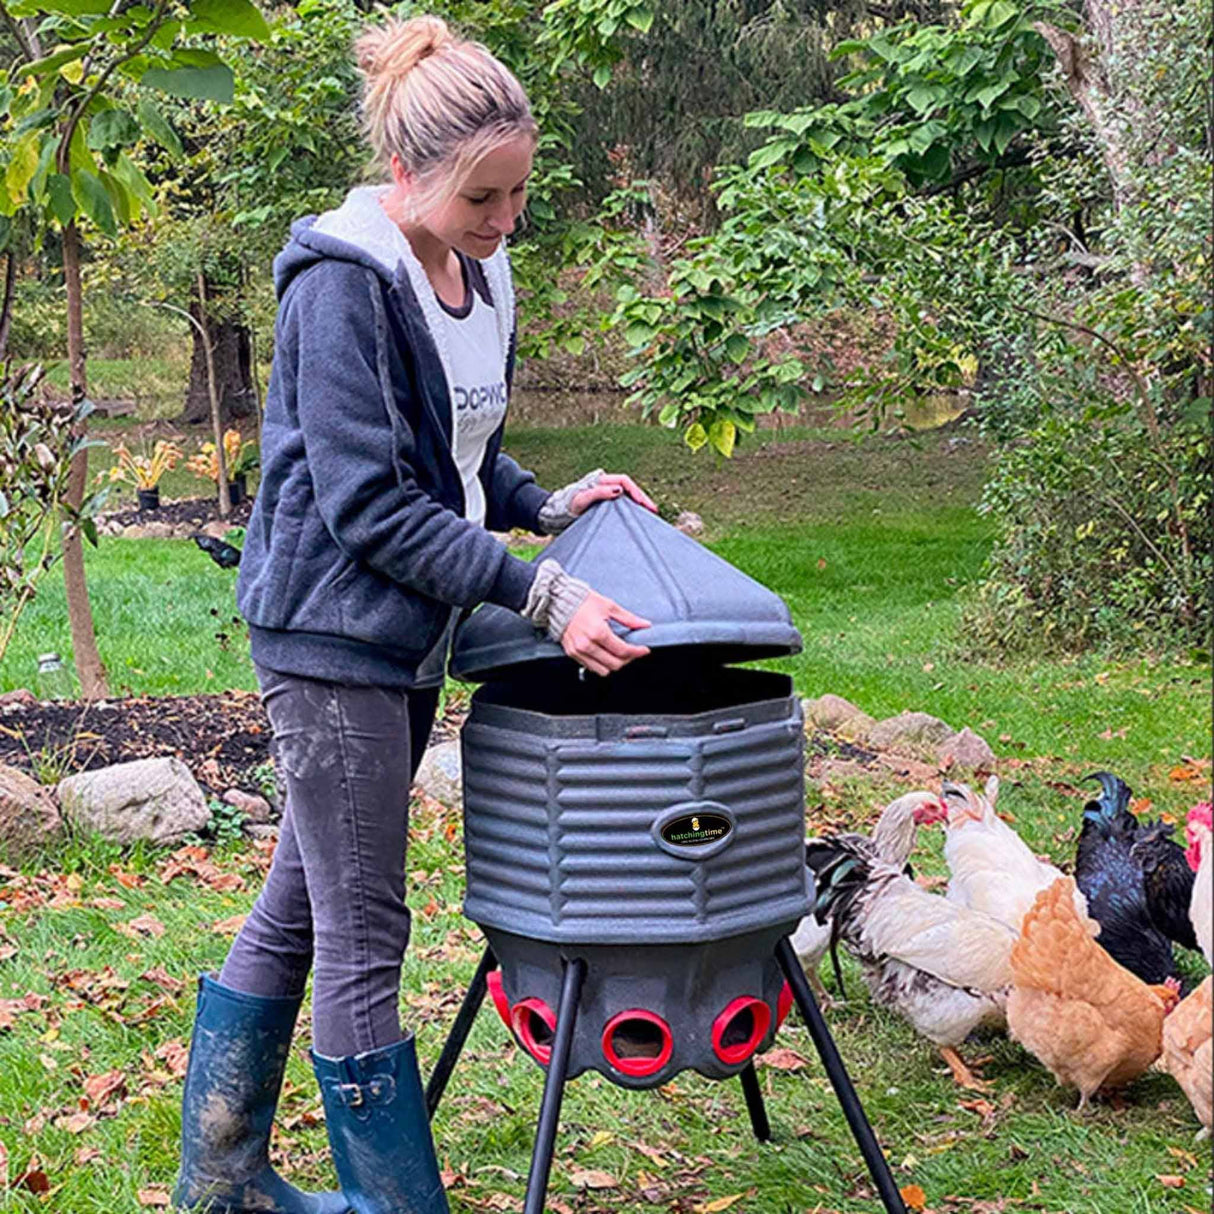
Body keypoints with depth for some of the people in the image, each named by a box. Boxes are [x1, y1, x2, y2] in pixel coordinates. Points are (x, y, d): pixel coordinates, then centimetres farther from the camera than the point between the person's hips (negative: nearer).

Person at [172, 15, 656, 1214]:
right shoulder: (341, 284, -16)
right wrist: (541, 593, -24)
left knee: (295, 911, 16)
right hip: (331, 632, -9)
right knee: (363, 941, -2)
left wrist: (550, 504, 3)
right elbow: (366, 501, -20)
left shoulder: (475, 277, 10)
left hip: (406, 639, 9)